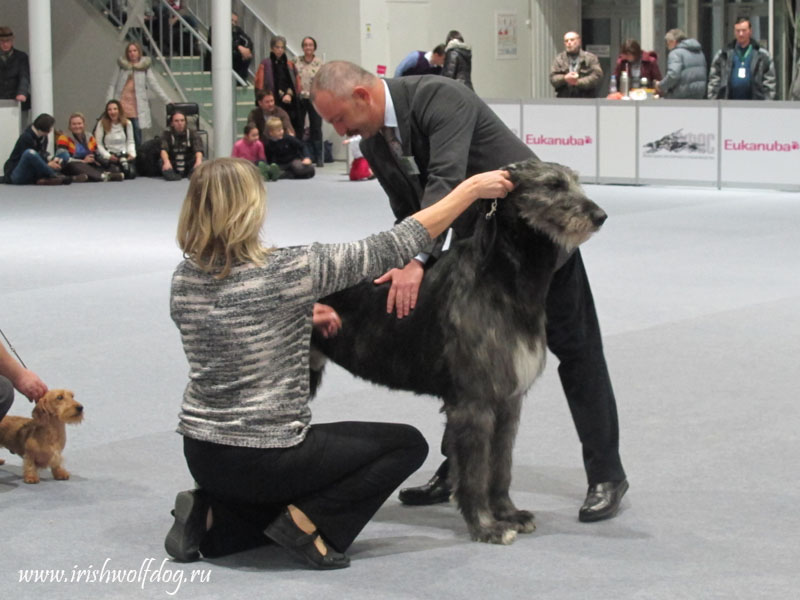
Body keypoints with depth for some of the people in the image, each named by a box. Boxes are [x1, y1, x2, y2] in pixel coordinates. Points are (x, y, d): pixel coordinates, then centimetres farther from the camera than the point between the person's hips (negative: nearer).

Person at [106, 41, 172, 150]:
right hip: (122, 105, 0)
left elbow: (154, 85, 5)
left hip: (137, 107, 0)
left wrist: (167, 100, -2)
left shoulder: (145, 67, 6)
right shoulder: (121, 65, 6)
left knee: (137, 138, -5)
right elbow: (112, 85, 7)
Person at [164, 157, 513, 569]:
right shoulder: (285, 272, -20)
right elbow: (393, 248, -14)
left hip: (201, 455, 7)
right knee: (407, 444, 11)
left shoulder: (185, 277, -2)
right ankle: (307, 521, -3)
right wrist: (471, 189, -7)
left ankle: (211, 518, 10)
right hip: (261, 459, -7)